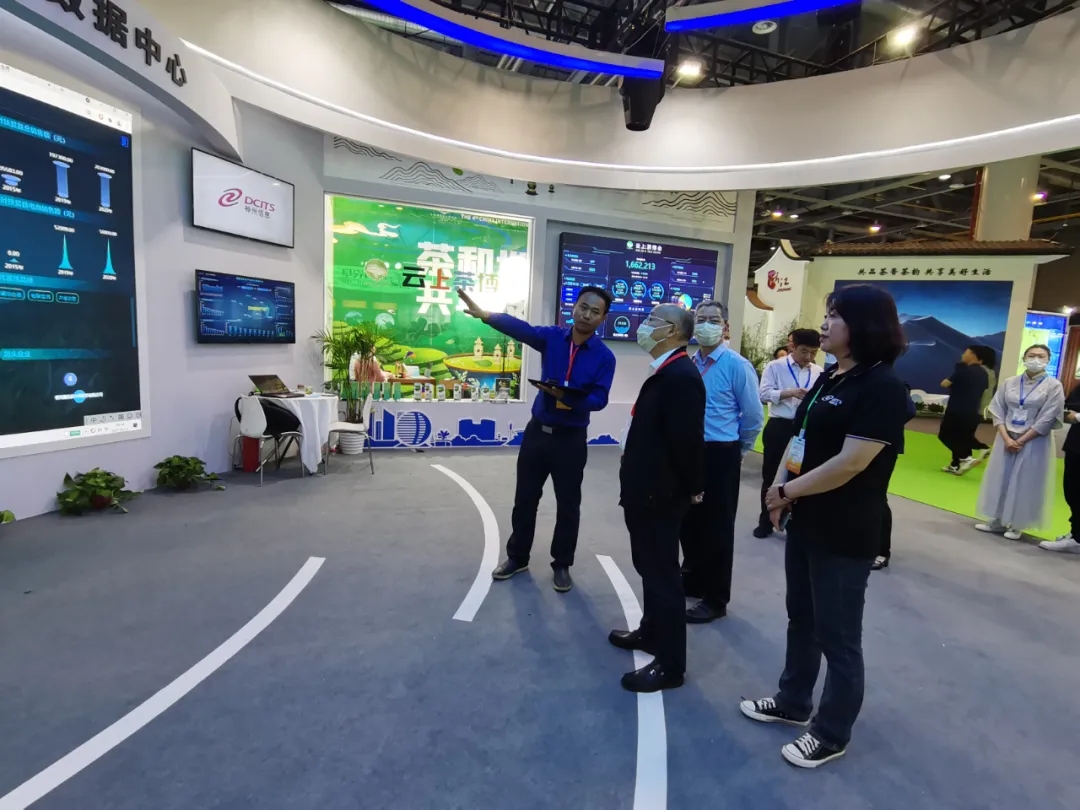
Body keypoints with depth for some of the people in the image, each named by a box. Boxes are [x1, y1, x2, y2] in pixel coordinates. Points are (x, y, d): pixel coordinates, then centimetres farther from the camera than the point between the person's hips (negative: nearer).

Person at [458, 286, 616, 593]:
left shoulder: (604, 357, -8)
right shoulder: (553, 337, -2)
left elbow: (599, 399, -16)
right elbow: (520, 329, -17)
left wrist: (570, 401, -35)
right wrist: (485, 315, -33)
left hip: (571, 438, -2)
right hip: (537, 430, 3)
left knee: (568, 504, 8)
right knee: (525, 497, 13)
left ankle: (562, 564, 27)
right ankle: (517, 557, 31)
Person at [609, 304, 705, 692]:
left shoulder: (680, 375, -22)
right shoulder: (666, 372, 10)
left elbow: (687, 439, -25)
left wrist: (692, 490, -13)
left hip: (660, 494, -10)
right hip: (649, 489, 10)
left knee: (662, 574, 2)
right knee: (651, 568, 23)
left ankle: (670, 663, 17)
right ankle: (651, 632, 42)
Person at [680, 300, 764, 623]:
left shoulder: (738, 366, -12)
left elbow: (754, 417, -6)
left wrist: (737, 449, 5)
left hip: (720, 456, -5)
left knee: (717, 528, 6)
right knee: (688, 521, 17)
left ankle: (715, 599, 23)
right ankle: (692, 580, 40)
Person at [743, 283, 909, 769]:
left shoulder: (883, 387, -18)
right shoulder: (829, 378, 9)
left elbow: (850, 463, -24)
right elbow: (798, 438, 10)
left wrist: (787, 491, -14)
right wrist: (780, 492, -3)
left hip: (846, 533, -8)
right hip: (806, 521, 8)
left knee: (837, 635, 8)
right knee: (802, 618, 21)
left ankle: (832, 733, 28)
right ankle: (792, 703, 40)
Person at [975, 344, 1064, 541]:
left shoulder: (1053, 386, -5)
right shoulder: (1009, 383, 4)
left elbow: (1047, 420, -9)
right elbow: (997, 411, 2)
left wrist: (1021, 441, -12)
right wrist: (1006, 438, -10)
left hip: (1034, 443, -3)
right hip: (1005, 439, 3)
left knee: (1024, 483, 1)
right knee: (1000, 479, 8)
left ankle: (1017, 525, 12)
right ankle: (996, 520, 19)